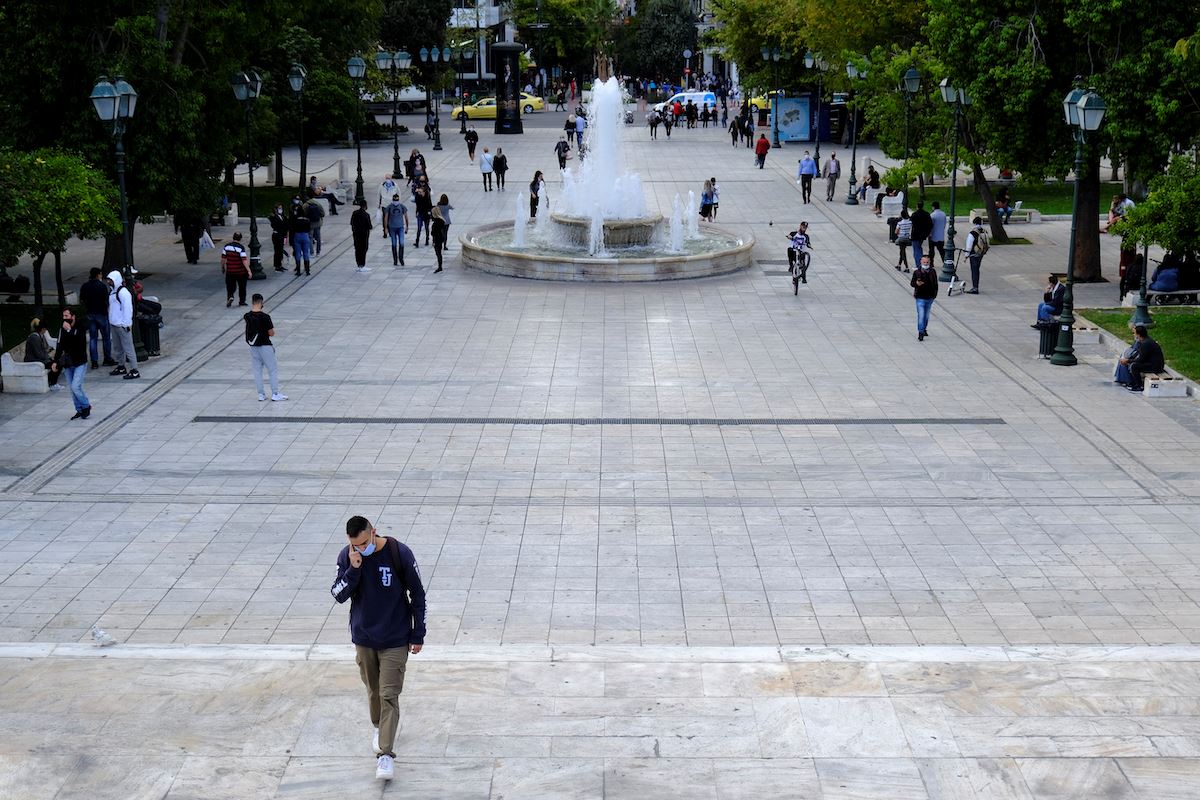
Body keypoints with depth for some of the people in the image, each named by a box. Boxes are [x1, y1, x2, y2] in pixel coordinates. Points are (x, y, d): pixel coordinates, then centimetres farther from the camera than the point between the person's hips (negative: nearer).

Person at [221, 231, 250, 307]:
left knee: (230, 286, 12)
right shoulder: (241, 248, -15)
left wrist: (222, 268, 17)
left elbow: (223, 259, 2)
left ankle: (230, 296, -13)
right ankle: (242, 301, 23)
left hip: (229, 271, 2)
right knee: (242, 287, 15)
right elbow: (244, 261, -20)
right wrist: (249, 270, -19)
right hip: (240, 272, -2)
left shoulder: (227, 246, -3)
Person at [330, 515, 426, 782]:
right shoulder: (346, 556, -8)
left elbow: (417, 595, -6)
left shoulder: (399, 554, -16)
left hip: (395, 640, -3)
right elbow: (339, 595, -8)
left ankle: (385, 754, -8)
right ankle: (379, 727, 43)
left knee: (389, 695, -8)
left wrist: (418, 635, -4)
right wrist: (353, 569, -24)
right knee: (373, 690, 17)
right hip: (363, 638, 3)